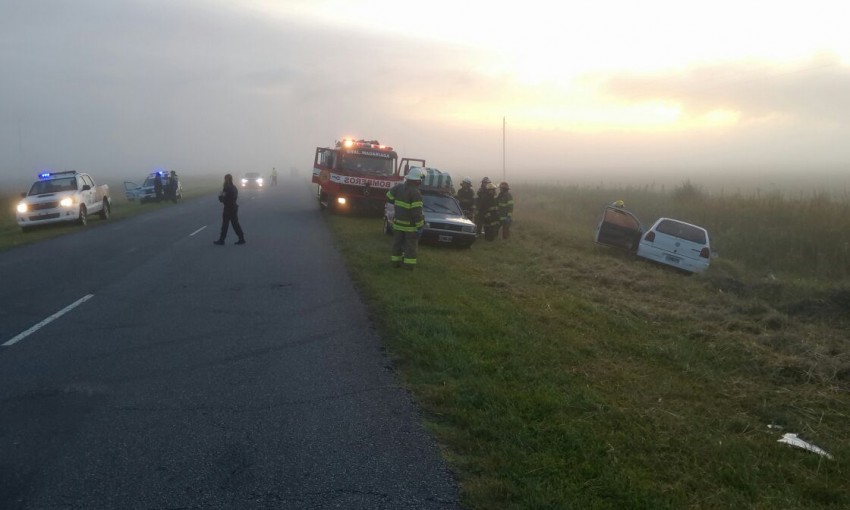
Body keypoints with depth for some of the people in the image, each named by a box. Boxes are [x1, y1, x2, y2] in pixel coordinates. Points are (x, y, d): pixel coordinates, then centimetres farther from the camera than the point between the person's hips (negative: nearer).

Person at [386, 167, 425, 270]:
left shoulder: (398, 187, -1)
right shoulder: (415, 193, -20)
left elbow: (388, 197, 9)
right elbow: (417, 212, -22)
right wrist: (420, 225, -17)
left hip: (398, 222, 6)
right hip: (410, 224, -5)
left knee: (397, 243, 15)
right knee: (411, 245, 5)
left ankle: (395, 261, 20)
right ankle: (409, 264, 5)